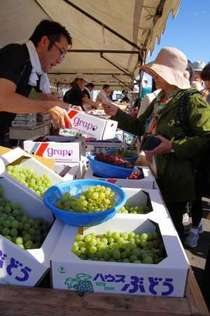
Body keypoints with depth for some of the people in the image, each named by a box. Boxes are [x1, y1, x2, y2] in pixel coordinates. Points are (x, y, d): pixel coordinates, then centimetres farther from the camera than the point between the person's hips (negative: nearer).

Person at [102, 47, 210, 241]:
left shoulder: (192, 100, -14)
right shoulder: (159, 101, 12)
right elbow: (140, 127, 17)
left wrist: (173, 146, -25)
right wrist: (117, 114, 6)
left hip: (176, 182, -7)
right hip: (156, 175, 8)